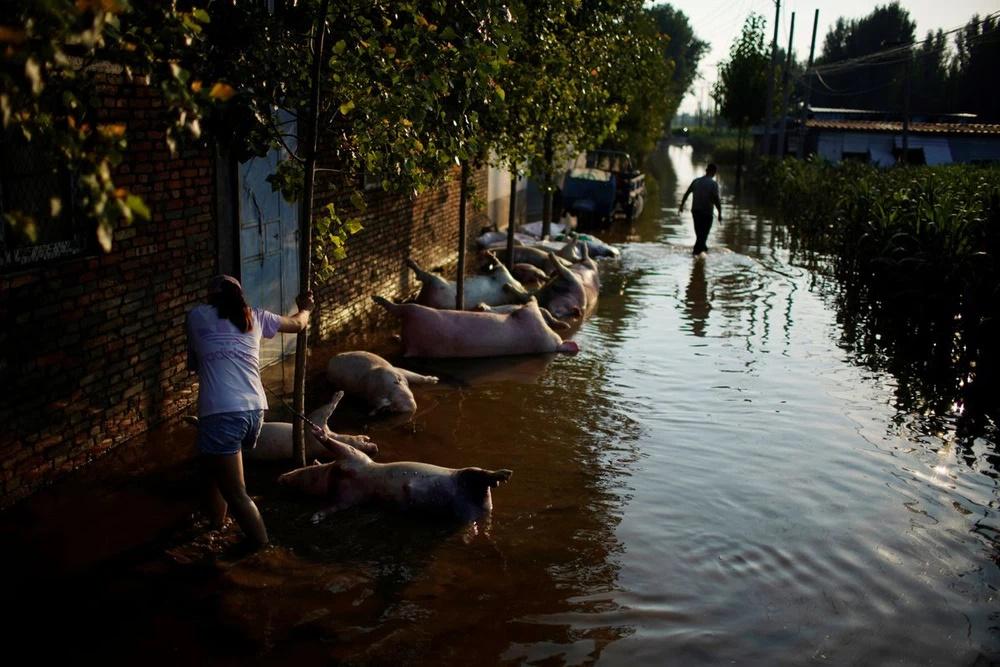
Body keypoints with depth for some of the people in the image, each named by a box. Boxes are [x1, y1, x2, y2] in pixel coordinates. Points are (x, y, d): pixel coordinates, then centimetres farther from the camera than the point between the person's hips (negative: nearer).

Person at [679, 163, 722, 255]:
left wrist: (682, 205, 20)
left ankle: (702, 246, 37)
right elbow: (716, 199, -18)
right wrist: (720, 213, -12)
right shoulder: (713, 184, -12)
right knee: (704, 231, 7)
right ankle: (696, 250, 3)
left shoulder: (696, 181, 2)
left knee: (699, 231, 21)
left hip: (695, 211, 5)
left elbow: (686, 194, 7)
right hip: (706, 212, -5)